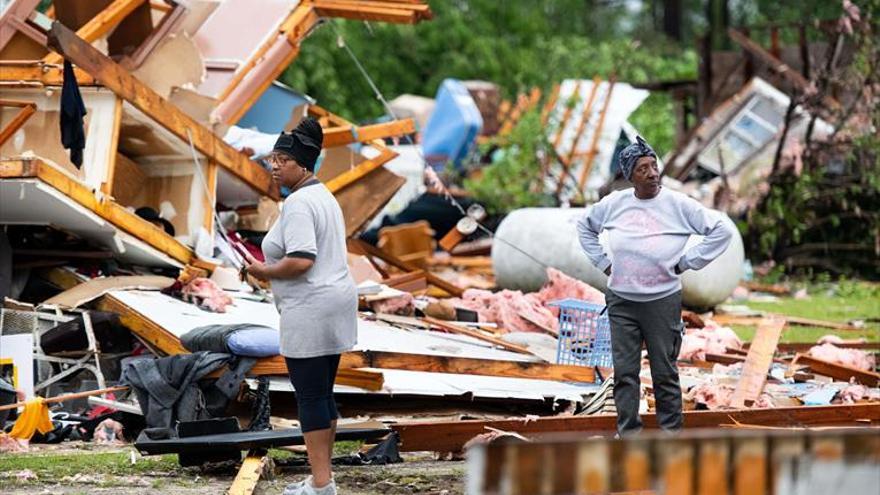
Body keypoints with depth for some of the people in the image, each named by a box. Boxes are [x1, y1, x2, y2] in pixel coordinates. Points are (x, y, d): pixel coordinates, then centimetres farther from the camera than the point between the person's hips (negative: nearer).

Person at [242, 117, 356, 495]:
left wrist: (265, 272, -12)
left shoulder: (297, 204, -17)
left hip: (311, 309, -11)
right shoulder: (324, 196, 15)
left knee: (310, 396, -7)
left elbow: (301, 261, -27)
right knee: (322, 394, 14)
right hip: (337, 298, 11)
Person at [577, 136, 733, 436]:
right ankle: (628, 433, 10)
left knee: (665, 373, 4)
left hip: (663, 300, -2)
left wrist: (686, 263, -5)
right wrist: (602, 262, 10)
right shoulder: (614, 203, 3)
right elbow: (585, 227, 21)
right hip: (621, 301, 3)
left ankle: (671, 433, 12)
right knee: (624, 372, 3)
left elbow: (722, 230, -4)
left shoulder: (678, 205, -7)